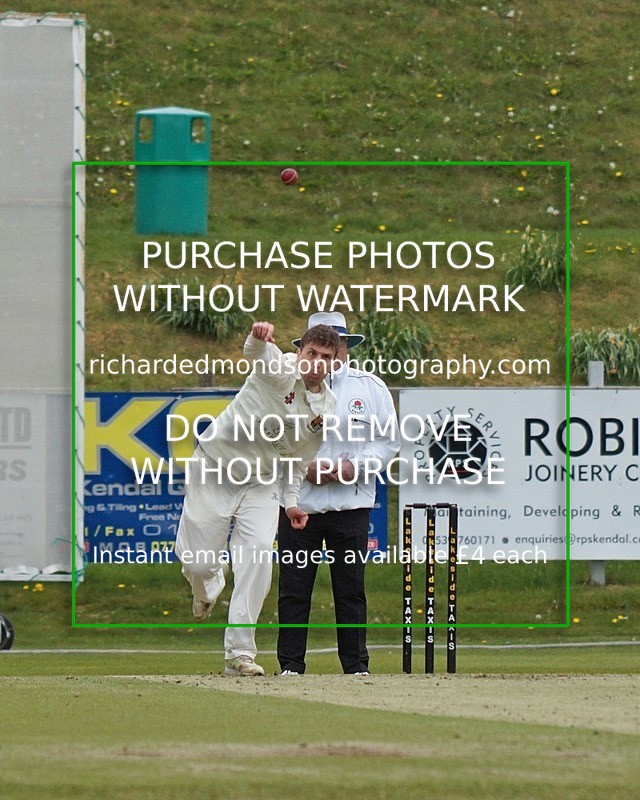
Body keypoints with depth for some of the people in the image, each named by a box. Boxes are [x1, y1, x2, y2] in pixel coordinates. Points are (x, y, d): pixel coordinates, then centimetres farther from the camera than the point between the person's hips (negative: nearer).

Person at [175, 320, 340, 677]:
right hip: (215, 469, -4)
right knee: (198, 562, -3)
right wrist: (260, 337, -66)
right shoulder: (281, 370, -18)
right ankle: (208, 588, 39)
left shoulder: (327, 408, 0)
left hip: (261, 484, 4)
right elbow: (257, 352, -43)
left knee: (259, 554, -16)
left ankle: (240, 653, -12)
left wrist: (291, 500, 6)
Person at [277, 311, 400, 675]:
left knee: (350, 588, 2)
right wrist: (304, 468, -12)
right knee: (294, 587, -1)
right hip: (299, 504, 0)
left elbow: (388, 441, 7)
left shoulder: (371, 387, 8)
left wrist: (355, 465, -9)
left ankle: (356, 665, 9)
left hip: (351, 504, 0)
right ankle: (291, 665, 4)